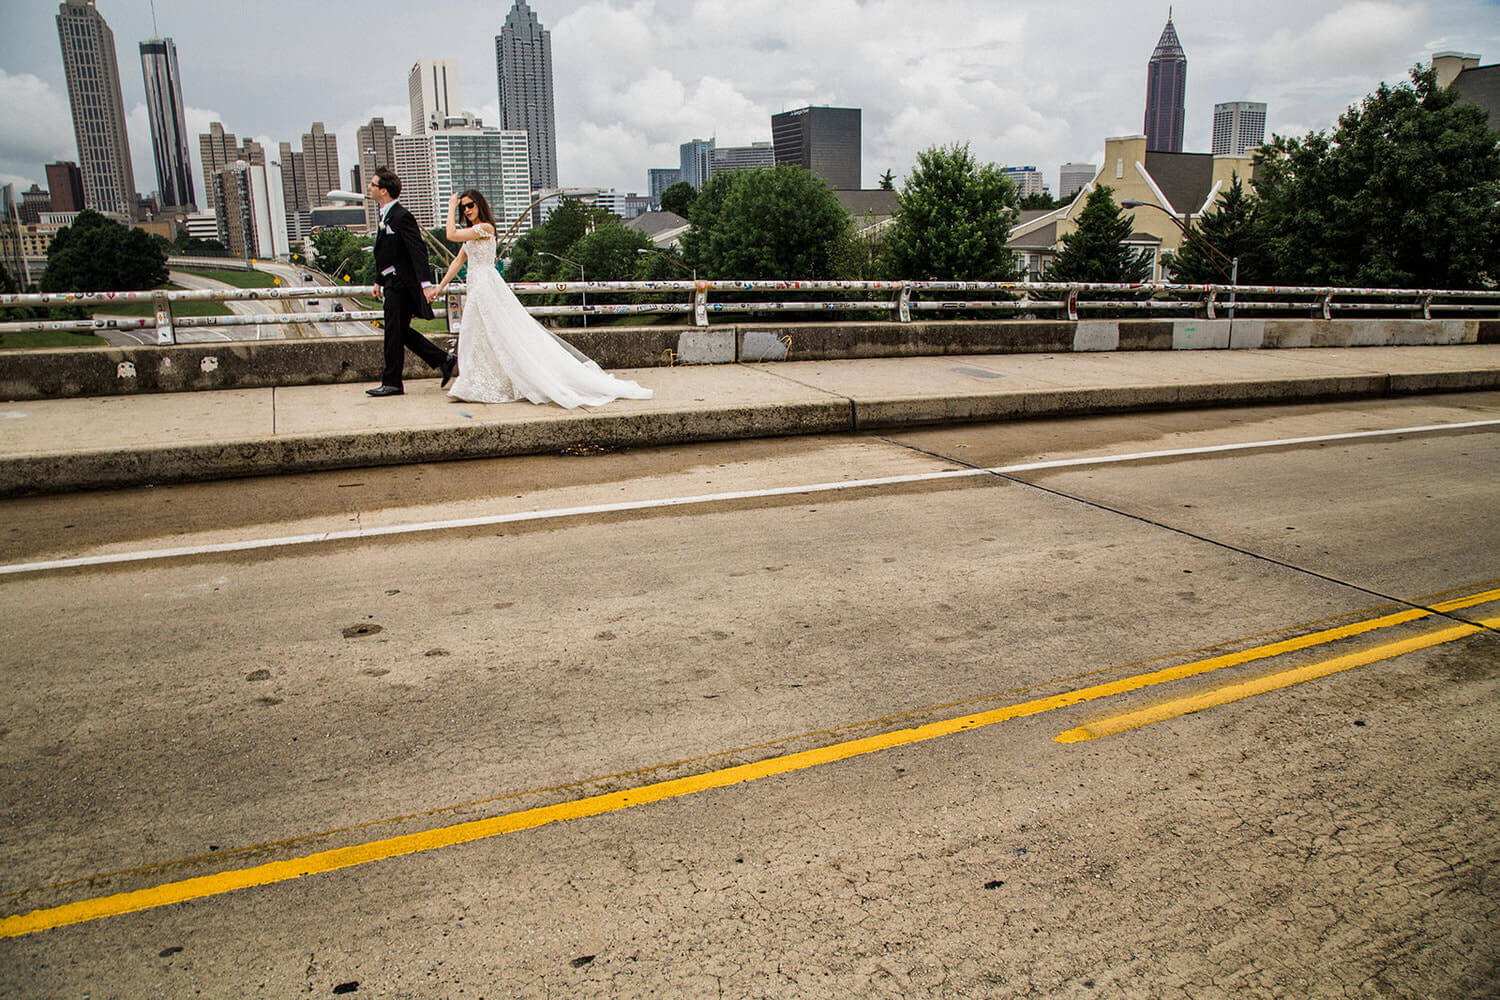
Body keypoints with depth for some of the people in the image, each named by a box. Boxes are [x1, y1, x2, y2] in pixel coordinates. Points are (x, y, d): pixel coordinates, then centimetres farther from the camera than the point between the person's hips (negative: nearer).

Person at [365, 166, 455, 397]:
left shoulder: (401, 216, -15)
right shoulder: (384, 215, 15)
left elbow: (418, 250, -21)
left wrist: (426, 283, -28)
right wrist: (378, 281, 24)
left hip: (401, 283, -10)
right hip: (392, 282, 10)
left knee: (394, 332, -4)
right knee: (401, 331, 12)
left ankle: (391, 383, 4)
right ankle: (443, 360, 18)